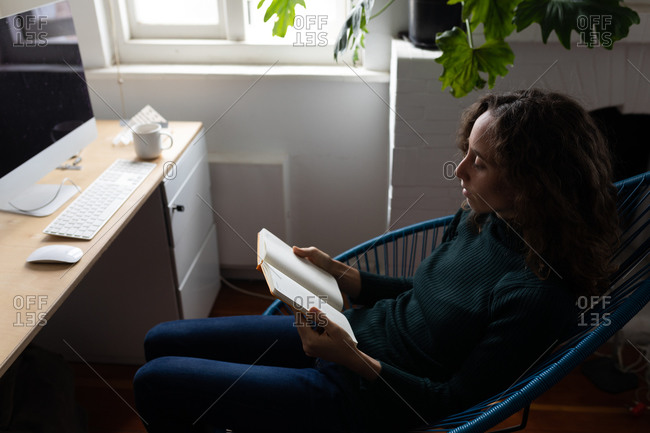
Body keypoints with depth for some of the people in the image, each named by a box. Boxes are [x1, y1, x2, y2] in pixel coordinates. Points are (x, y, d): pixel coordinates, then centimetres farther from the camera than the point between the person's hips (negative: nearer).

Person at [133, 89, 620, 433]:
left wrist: (352, 359, -26)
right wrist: (338, 273, 1)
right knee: (162, 341, 12)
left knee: (155, 382, -4)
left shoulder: (537, 297, -25)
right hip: (353, 332, 8)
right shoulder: (479, 217, -1)